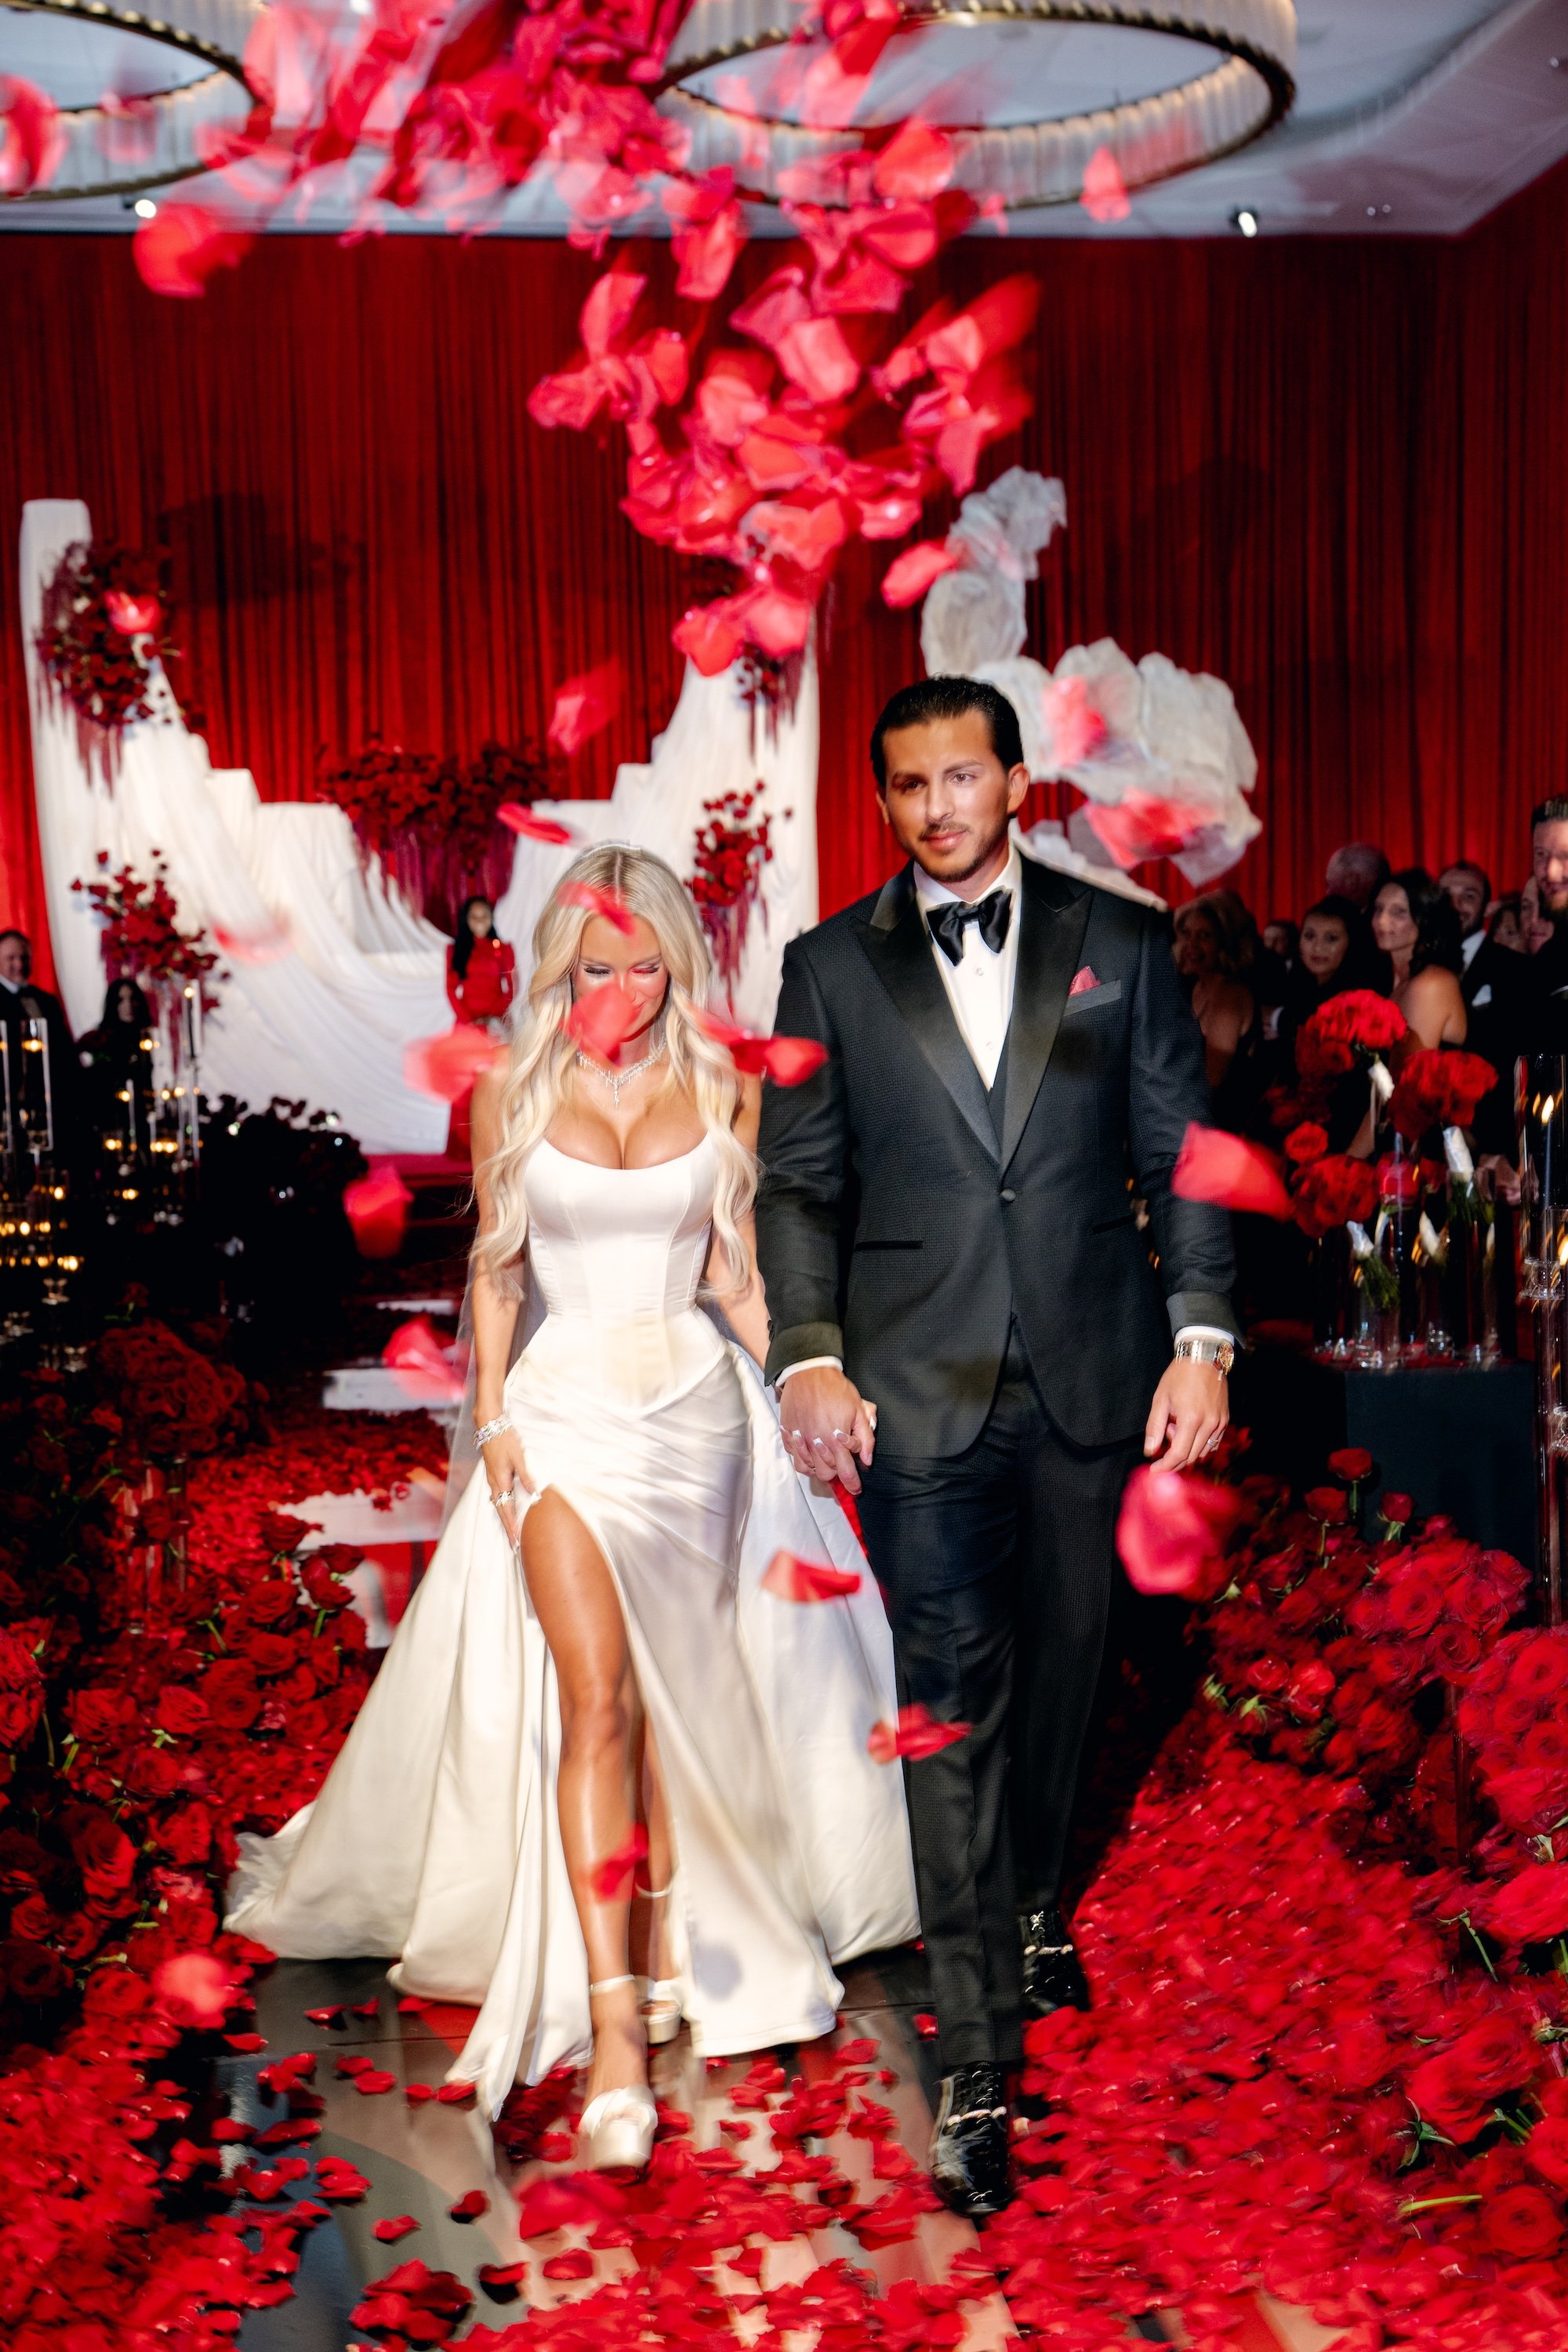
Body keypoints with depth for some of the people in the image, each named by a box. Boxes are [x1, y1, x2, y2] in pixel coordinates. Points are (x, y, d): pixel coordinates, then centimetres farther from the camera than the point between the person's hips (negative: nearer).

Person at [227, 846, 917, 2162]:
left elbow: (738, 1266, 8)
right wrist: (493, 1418, -1)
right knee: (597, 1697, -11)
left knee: (674, 1694, 9)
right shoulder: (515, 1093, 3)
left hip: (697, 1405, 1)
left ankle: (665, 1942, 25)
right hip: (568, 1406, -1)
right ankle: (613, 2028, -12)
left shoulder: (722, 1091, 4)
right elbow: (495, 1268, 7)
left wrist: (796, 1394, -1)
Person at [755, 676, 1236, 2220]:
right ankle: (975, 2057, 4)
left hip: (1091, 1379, 2)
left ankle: (1031, 1902, 41)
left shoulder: (1120, 945, 6)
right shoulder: (830, 967, 5)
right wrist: (808, 1354, -9)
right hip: (920, 1390, -1)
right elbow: (799, 1184, 3)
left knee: (1064, 1659, 15)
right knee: (952, 1696, -2)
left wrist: (1202, 1337, -4)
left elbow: (1180, 1154, 4)